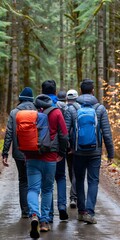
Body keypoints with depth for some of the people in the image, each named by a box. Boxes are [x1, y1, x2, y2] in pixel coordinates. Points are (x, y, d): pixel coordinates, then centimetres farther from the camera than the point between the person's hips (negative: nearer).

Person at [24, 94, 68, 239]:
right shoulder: (56, 113, -1)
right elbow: (63, 134, -2)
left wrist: (26, 152, 17)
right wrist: (61, 153, 9)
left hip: (32, 157, 0)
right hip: (50, 158, 0)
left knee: (33, 188, 1)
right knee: (47, 190, 14)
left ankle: (34, 215, -26)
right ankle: (44, 221, 14)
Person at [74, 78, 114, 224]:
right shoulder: (100, 108, -3)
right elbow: (107, 133, -3)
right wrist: (110, 153, 3)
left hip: (78, 152, 1)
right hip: (95, 152, -1)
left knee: (79, 180, 14)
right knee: (93, 182, 3)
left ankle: (81, 211, 16)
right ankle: (89, 212, -8)